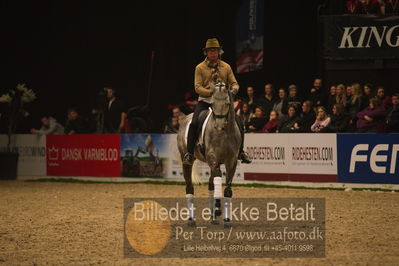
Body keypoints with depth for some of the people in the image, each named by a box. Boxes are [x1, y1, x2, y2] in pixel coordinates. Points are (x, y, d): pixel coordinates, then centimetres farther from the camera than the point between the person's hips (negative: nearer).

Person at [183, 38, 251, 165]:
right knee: (194, 123, -25)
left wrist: (234, 89, -14)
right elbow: (198, 87, -6)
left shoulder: (226, 67, 9)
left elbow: (234, 83, 11)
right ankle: (189, 153, -16)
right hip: (205, 101, -2)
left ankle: (240, 152, 3)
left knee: (239, 124, -12)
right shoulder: (200, 68, 1)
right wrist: (211, 92, -21)